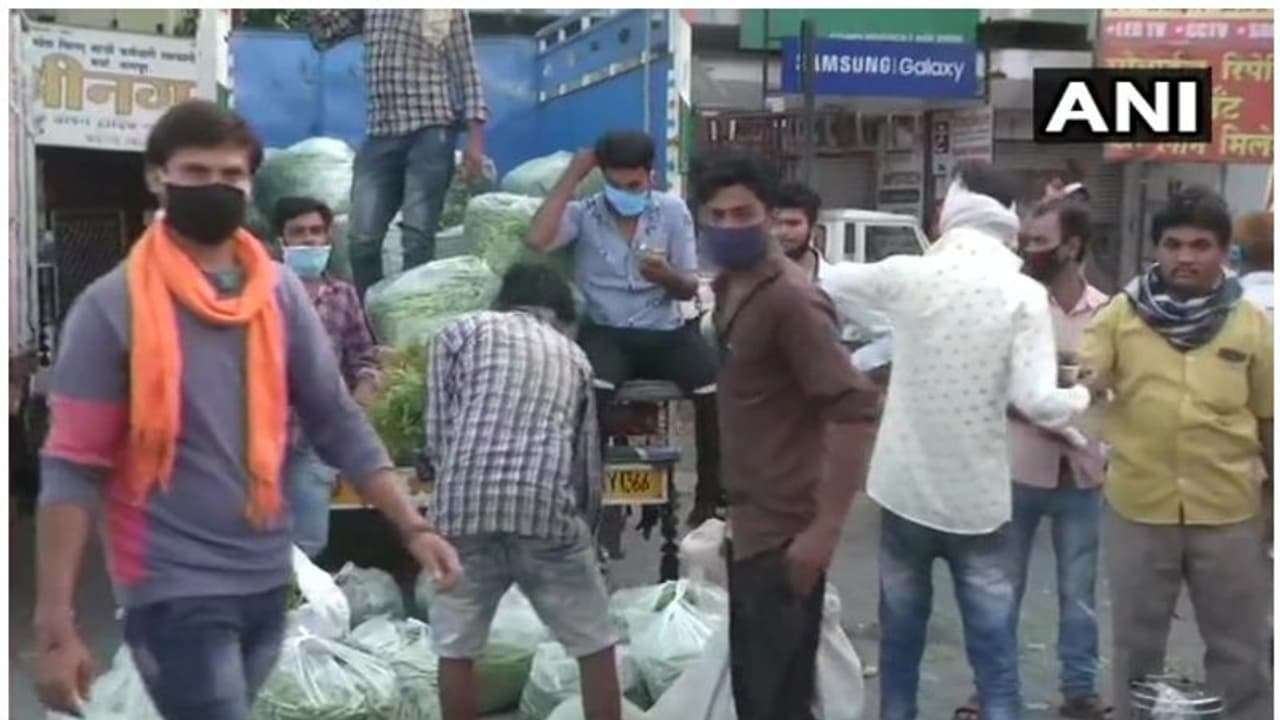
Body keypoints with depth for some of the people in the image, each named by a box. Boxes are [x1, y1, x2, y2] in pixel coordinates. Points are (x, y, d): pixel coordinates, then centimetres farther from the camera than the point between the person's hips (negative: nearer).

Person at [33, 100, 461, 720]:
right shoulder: (112, 307, -9)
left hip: (267, 579, 5)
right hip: (175, 590, -5)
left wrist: (411, 526, -3)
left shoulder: (281, 294, 4)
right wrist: (56, 625, -15)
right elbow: (72, 469, -10)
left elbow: (338, 425, 6)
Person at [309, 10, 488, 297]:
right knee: (362, 238, -1)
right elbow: (324, 33, 19)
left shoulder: (447, 7, 5)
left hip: (430, 132, -4)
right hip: (380, 135, 4)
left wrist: (475, 137, -6)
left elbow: (465, 68, 2)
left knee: (417, 238, -8)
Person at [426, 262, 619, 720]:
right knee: (595, 648, 15)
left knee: (455, 649, 15)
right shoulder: (573, 354, 24)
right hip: (548, 507, 1)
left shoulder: (462, 330, 18)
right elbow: (589, 461, 22)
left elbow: (438, 434, 10)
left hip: (467, 505, -1)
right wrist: (584, 528, 34)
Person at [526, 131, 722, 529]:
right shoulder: (583, 213, 1)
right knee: (592, 390, -35)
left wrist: (667, 276, -19)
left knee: (717, 388, -24)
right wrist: (572, 175, -11)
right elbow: (538, 240, -20)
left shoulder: (673, 211, 6)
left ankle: (710, 496, -4)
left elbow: (690, 289, 7)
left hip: (666, 332, 2)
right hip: (606, 333, -2)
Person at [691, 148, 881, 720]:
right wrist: (734, 511, 16)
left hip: (785, 532, -9)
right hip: (750, 525, 9)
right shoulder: (729, 287, 9)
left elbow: (855, 409, -25)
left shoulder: (791, 298, -19)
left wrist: (825, 528, -25)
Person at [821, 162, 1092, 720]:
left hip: (905, 492, 2)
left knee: (899, 642, 16)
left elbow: (825, 281, 12)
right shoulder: (1024, 294, -9)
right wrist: (1083, 397, 5)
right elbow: (1036, 402, -16)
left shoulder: (908, 275, -5)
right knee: (995, 657, 5)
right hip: (979, 502, -2)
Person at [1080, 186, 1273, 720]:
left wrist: (1275, 497, 9)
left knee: (1238, 648, 13)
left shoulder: (1251, 324, 0)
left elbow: (1268, 420, 6)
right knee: (1137, 644, 15)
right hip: (1139, 508, 0)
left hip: (1228, 512, 0)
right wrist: (1077, 382, -34)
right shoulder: (1121, 314, -1)